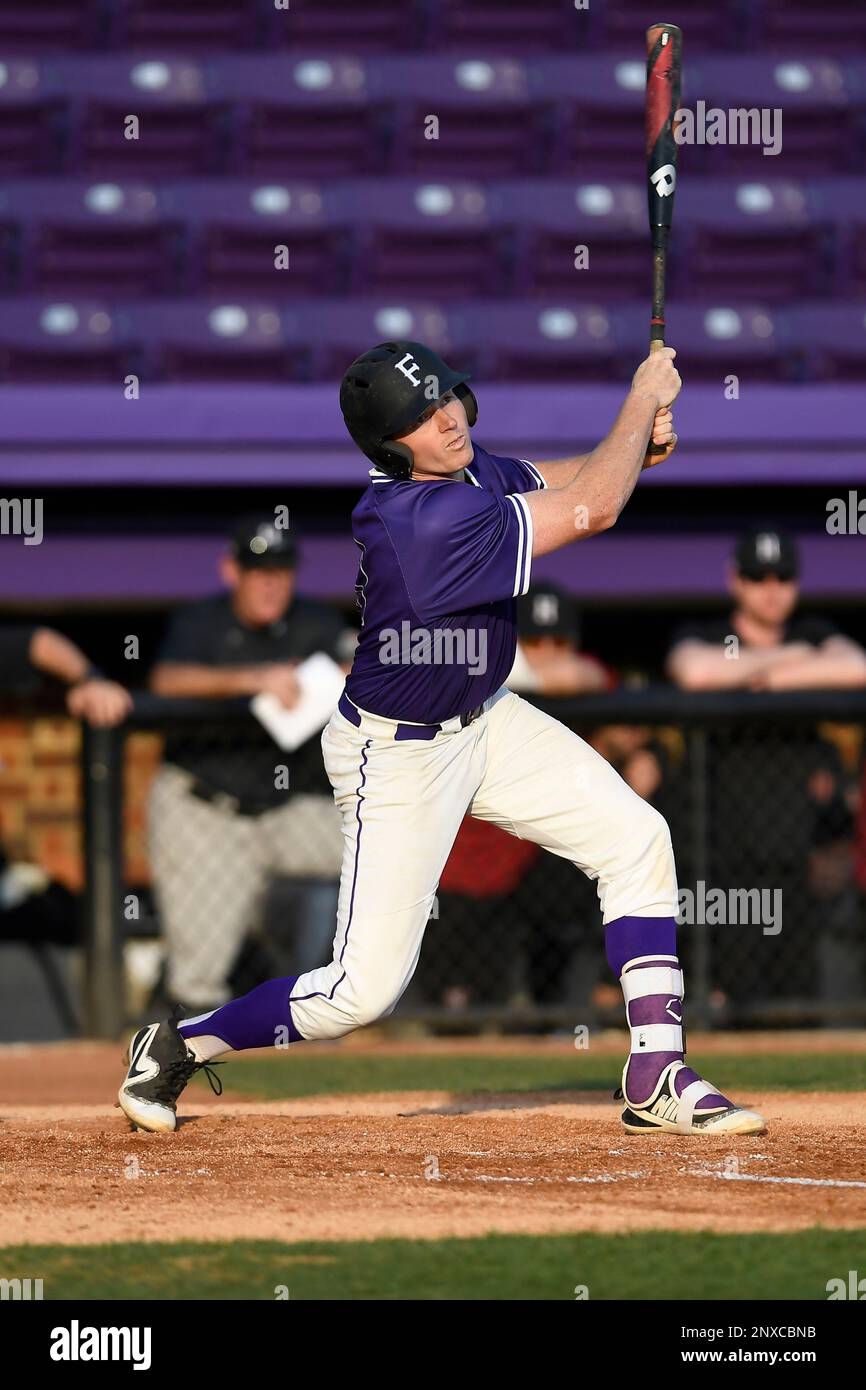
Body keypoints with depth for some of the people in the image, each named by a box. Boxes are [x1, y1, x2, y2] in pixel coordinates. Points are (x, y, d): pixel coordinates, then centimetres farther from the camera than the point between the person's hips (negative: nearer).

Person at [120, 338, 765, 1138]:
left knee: (636, 839, 0)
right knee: (366, 990, -7)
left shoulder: (466, 468, -6)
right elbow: (593, 510, -29)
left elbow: (562, 482, 12)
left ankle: (656, 1083, 5)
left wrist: (637, 444, -10)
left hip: (484, 718, 9)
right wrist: (645, 398, -16)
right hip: (398, 756, -9)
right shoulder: (422, 522, -33)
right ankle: (178, 1047, 15)